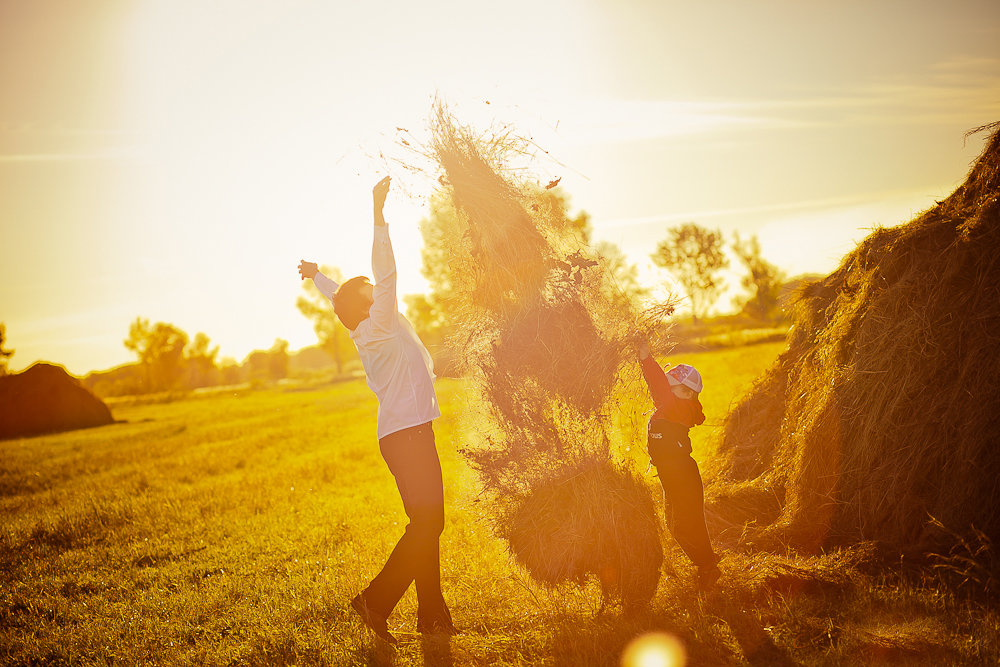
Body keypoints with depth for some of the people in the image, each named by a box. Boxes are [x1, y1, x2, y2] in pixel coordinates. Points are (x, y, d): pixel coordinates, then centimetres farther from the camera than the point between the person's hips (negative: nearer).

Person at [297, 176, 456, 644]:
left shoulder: (368, 328, 12)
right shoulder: (378, 328, -11)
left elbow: (342, 298, 31)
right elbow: (385, 275, -22)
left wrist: (318, 277, 49)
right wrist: (379, 214, -25)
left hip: (410, 433, 10)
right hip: (406, 434, -10)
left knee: (428, 523, 9)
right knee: (427, 523, -13)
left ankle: (433, 615, 12)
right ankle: (377, 600, -9)